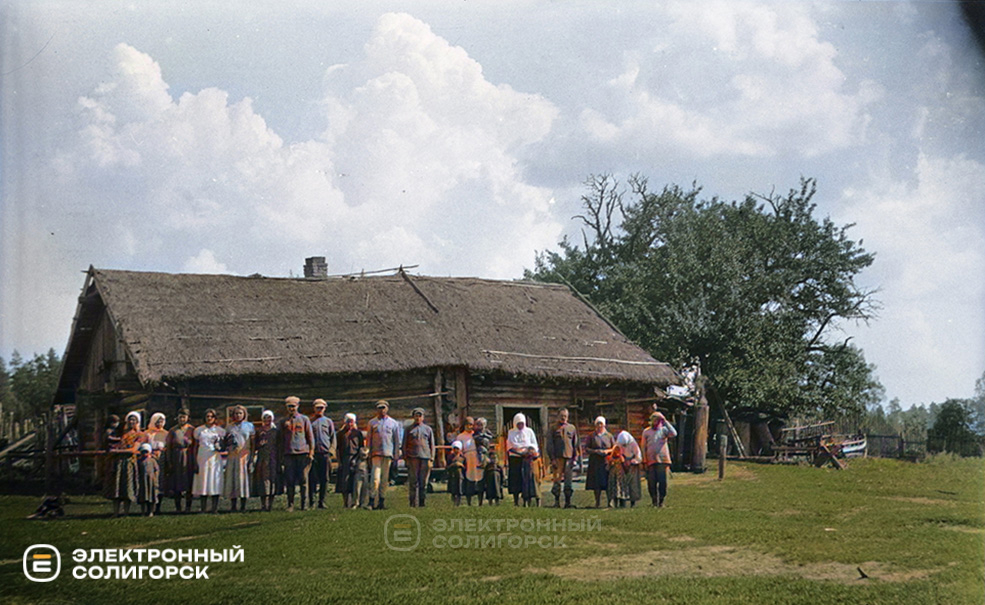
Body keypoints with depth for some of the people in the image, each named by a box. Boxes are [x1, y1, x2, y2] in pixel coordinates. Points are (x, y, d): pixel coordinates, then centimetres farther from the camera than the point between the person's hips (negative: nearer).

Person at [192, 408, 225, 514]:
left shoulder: (220, 430, 9)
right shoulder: (199, 430, 11)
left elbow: (223, 447, 10)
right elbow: (196, 447, 10)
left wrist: (219, 446, -14)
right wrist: (195, 462, 2)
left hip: (215, 459, -1)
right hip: (202, 458, 1)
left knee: (215, 482, -5)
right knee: (202, 483, -3)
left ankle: (215, 509, -3)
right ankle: (203, 509, 0)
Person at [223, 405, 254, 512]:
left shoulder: (249, 426, 8)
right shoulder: (229, 427, 14)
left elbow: (253, 442, 6)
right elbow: (226, 442, 20)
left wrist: (251, 456, -2)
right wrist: (228, 441, -4)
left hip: (244, 456, -2)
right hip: (232, 456, 2)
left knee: (244, 478, -4)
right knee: (232, 478, -2)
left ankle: (243, 506, 0)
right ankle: (233, 506, 2)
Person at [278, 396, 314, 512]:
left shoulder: (304, 419, 8)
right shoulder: (283, 421, 11)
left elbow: (310, 436, 9)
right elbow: (280, 439, 14)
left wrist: (311, 452, 1)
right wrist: (281, 455, 8)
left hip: (303, 453, -1)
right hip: (289, 454, 1)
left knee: (303, 479, 0)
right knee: (289, 480, -2)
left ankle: (304, 503, 7)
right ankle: (290, 504, 2)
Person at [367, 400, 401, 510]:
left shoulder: (393, 423, 11)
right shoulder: (372, 422, 11)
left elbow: (397, 440, 12)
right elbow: (369, 439, 12)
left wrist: (396, 455, 5)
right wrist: (369, 455, 6)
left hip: (388, 453, 1)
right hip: (376, 453, -1)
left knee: (385, 478, 3)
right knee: (375, 478, -12)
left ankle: (382, 500, 8)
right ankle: (372, 501, -14)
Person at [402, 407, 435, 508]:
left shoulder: (428, 429, 15)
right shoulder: (409, 429, 12)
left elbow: (432, 445, 13)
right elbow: (404, 445, 12)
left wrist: (431, 459, 4)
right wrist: (405, 458, 1)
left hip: (425, 458, 1)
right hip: (413, 458, -1)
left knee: (424, 482, 1)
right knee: (413, 482, -5)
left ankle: (422, 503, 6)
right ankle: (413, 503, -5)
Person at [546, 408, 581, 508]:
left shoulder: (572, 428, 11)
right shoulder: (554, 429, 7)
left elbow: (576, 444, 13)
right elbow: (549, 445, 4)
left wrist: (575, 458, 4)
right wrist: (552, 459, -5)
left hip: (569, 458, 1)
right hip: (557, 458, -1)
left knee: (568, 481, 0)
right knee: (557, 480, -4)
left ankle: (568, 502, 5)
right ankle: (557, 502, 1)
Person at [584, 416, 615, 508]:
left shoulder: (609, 436, 12)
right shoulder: (592, 436, 10)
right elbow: (586, 448, 5)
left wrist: (607, 451, -10)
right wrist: (595, 451, -12)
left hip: (607, 461, 0)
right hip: (595, 462, 0)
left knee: (608, 482, -8)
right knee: (596, 483, -5)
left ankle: (610, 501, -3)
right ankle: (598, 503, 0)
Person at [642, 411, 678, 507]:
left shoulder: (664, 430, 9)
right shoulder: (646, 432, 11)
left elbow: (674, 433, -12)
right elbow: (644, 447, 11)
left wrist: (665, 422, -10)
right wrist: (644, 461, 4)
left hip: (662, 460, -1)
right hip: (651, 461, 1)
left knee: (662, 481, -4)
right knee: (651, 482, -2)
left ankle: (661, 500, 5)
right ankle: (654, 500, 8)